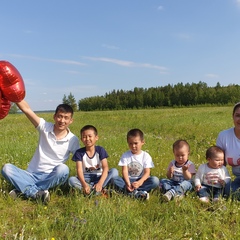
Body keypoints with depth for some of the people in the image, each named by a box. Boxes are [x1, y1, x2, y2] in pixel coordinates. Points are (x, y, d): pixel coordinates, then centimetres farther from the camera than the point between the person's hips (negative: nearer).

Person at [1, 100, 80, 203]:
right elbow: (26, 109, -13)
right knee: (6, 168, -22)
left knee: (63, 169, -35)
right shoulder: (45, 127, -3)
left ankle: (24, 189, -24)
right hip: (32, 175, 2)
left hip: (51, 178, -1)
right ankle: (37, 193, -31)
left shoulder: (73, 140, -4)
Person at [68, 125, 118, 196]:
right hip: (86, 178, 0)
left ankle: (94, 189, -30)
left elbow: (105, 168, -16)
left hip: (98, 177, 0)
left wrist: (100, 183, -33)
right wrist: (84, 184, -37)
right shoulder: (79, 152, -5)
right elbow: (79, 170, -17)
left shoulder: (100, 150, -6)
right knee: (71, 180, -29)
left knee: (114, 171, -24)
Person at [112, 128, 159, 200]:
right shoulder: (125, 155, 0)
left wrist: (139, 182, -30)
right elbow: (124, 171, -10)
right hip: (128, 180, 0)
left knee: (155, 180, -27)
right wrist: (128, 183, -29)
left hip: (141, 180, 0)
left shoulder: (146, 156, -2)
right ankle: (137, 193, -35)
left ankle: (130, 191, -31)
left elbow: (147, 172, -10)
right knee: (115, 179, -27)